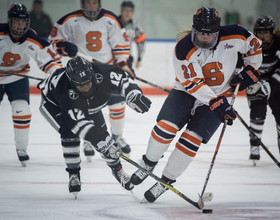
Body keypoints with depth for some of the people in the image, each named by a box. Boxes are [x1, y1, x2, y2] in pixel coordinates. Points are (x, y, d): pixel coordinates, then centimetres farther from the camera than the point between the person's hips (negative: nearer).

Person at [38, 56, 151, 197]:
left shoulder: (101, 73, -36)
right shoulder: (68, 94, -45)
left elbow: (122, 79, -16)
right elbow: (80, 123, -45)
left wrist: (134, 95, -32)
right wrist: (103, 143, -50)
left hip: (88, 105, 5)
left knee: (101, 134, 0)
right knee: (70, 132, -27)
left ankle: (117, 168, 22)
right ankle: (73, 174, -9)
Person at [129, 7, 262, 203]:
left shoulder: (233, 36, -18)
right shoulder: (184, 48, -23)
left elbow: (255, 46, 2)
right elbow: (193, 83, -24)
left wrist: (250, 72, -2)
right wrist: (216, 104, -31)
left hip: (220, 95, 0)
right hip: (186, 91, 0)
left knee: (192, 139, -11)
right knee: (166, 126, -17)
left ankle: (166, 181, 2)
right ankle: (149, 162, 11)